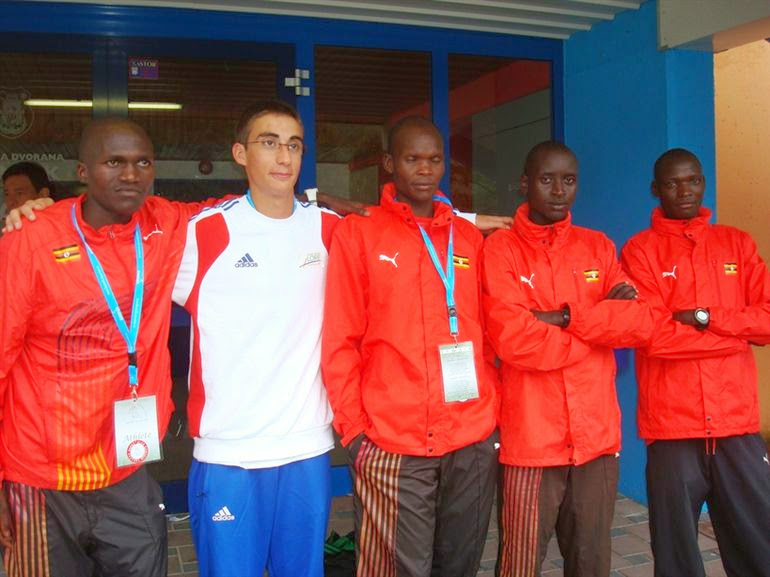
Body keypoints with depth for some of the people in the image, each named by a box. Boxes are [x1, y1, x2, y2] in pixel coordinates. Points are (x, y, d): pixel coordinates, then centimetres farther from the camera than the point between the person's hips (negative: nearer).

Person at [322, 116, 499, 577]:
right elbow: (340, 342, -4)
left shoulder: (469, 237, 11)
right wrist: (353, 428, -7)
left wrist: (492, 409, 10)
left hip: (474, 439, 4)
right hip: (392, 443, -4)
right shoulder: (358, 234, -1)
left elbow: (487, 331, 15)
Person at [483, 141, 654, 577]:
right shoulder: (500, 249, -3)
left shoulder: (599, 246, 11)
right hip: (531, 436, -4)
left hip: (598, 433, 4)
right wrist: (605, 320, -6)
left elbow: (643, 322, -1)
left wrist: (565, 317, -12)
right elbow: (513, 338, -16)